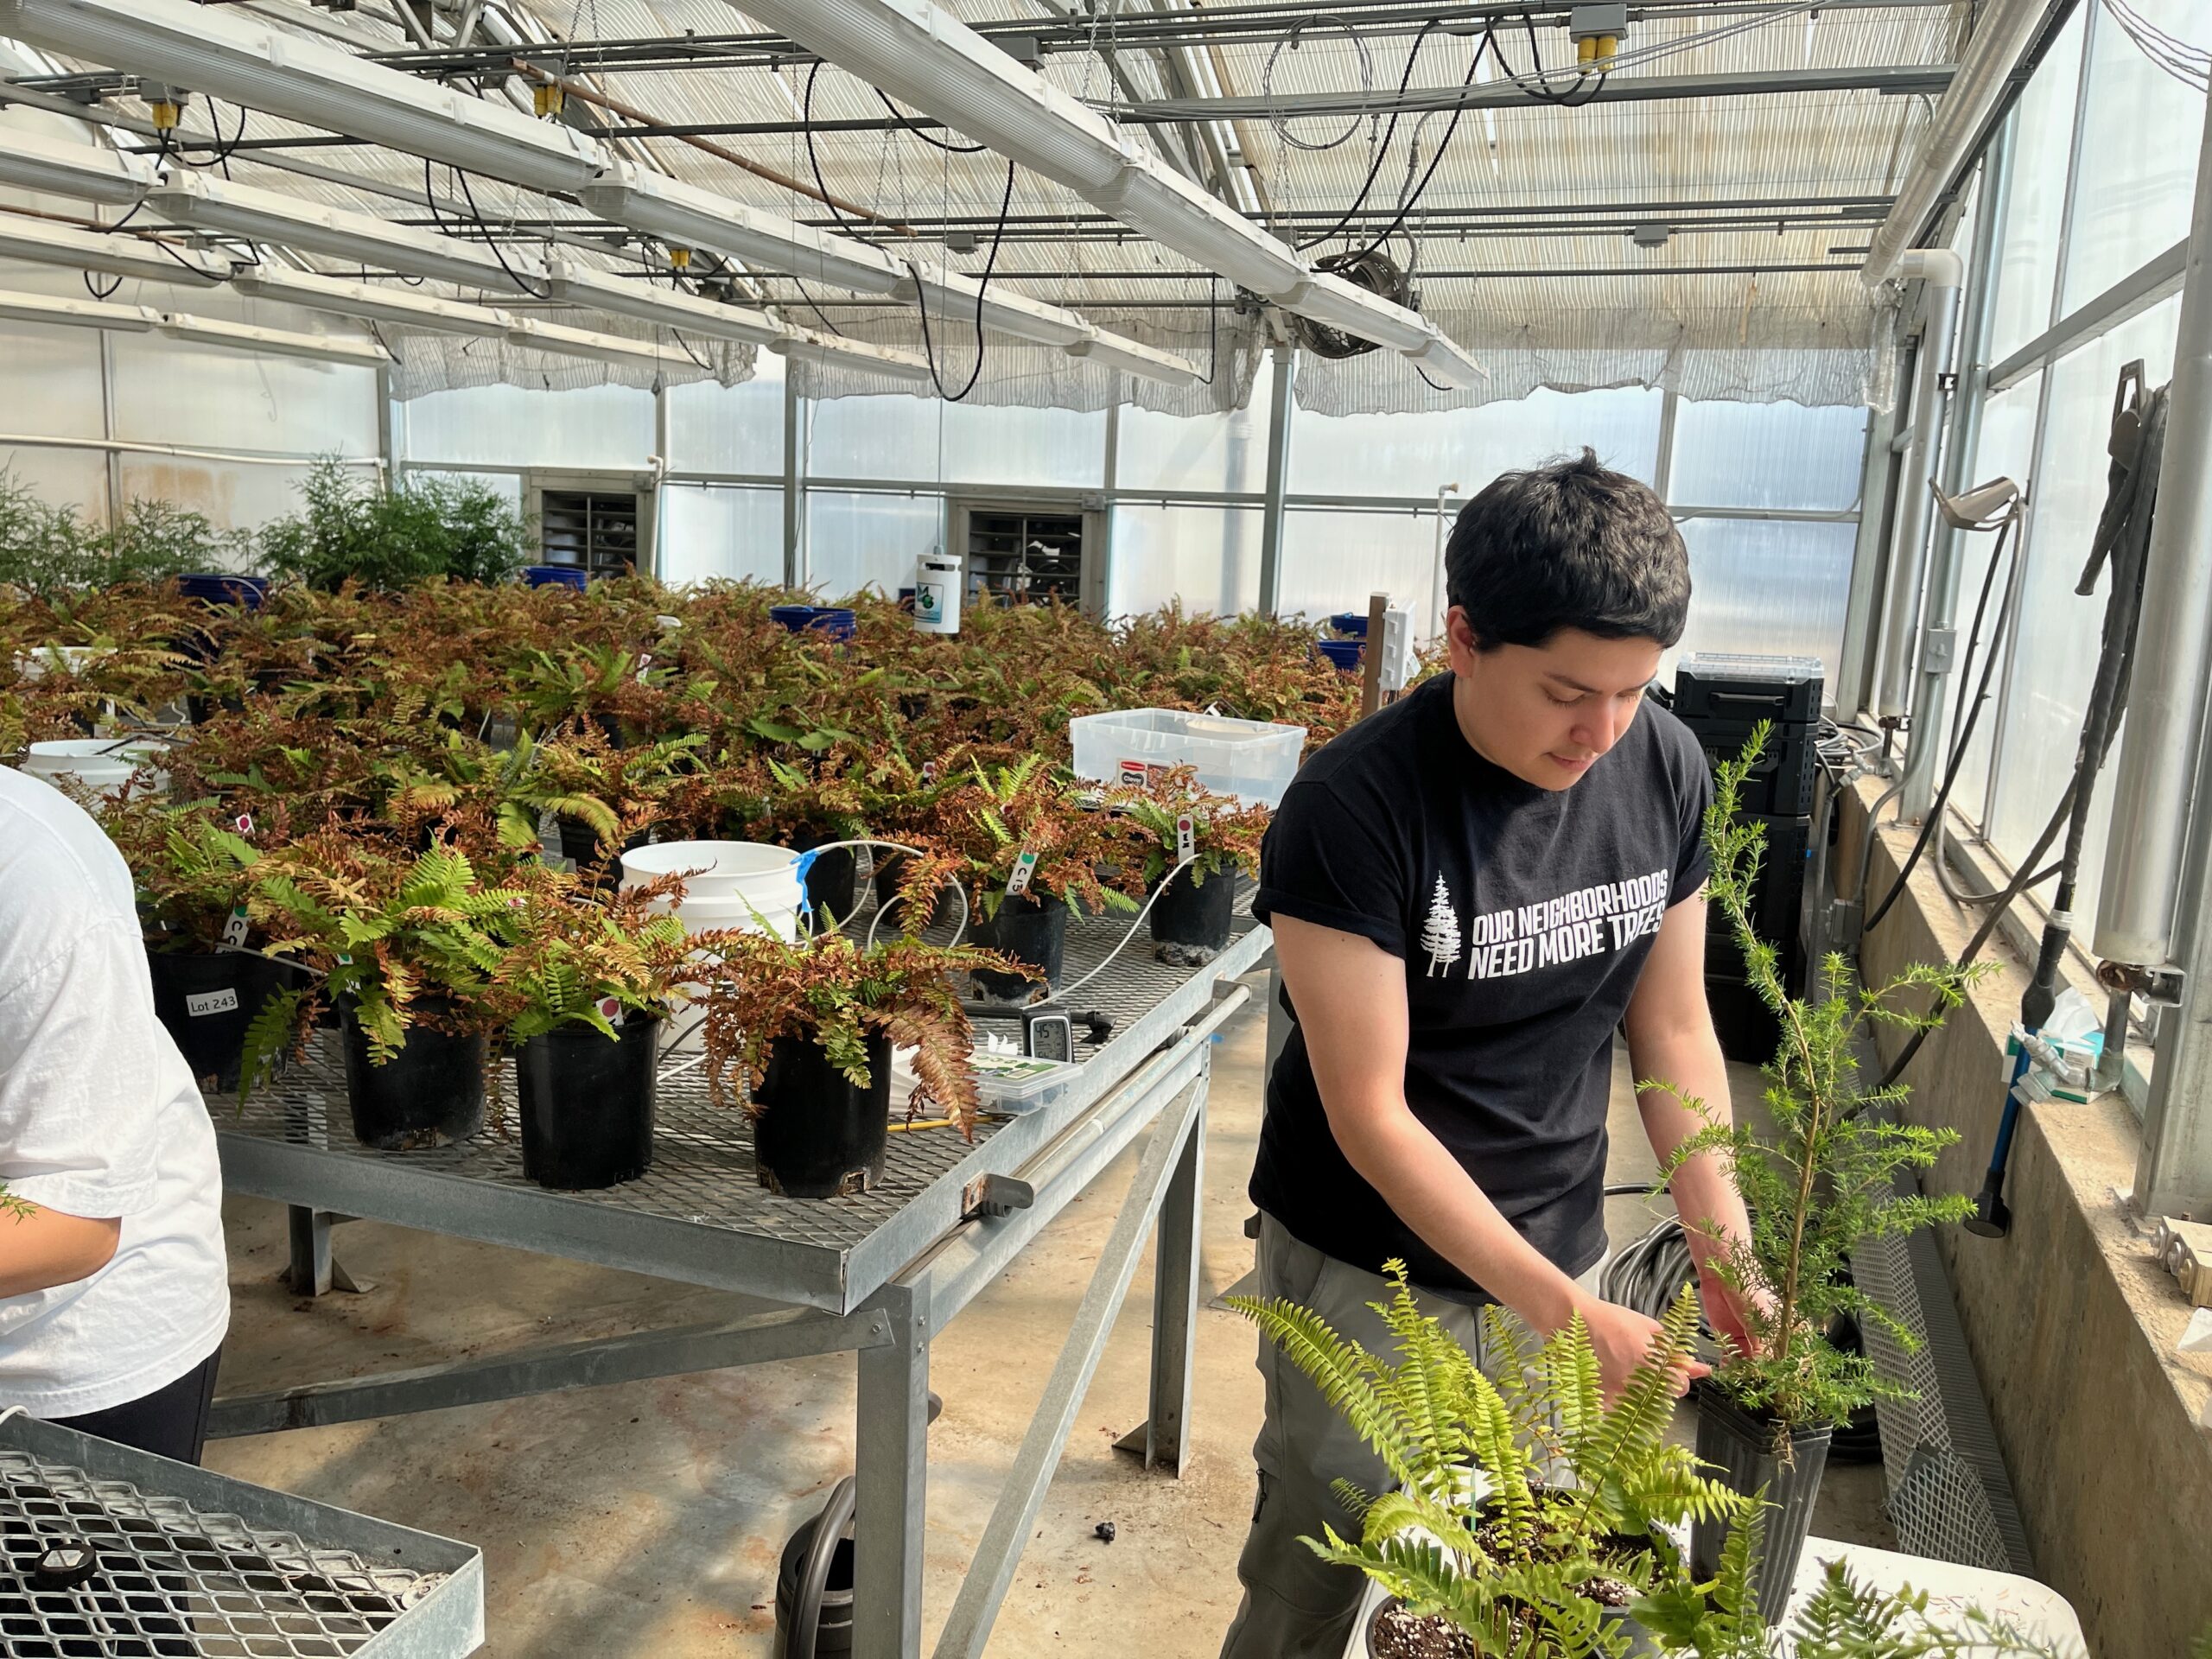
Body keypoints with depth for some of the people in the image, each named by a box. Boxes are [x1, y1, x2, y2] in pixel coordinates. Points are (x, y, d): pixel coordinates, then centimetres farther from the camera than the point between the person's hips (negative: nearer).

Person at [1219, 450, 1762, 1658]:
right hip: (1369, 1274, -4)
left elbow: (1672, 1026, 3)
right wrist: (1565, 1310, -23)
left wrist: (1724, 1255, -5)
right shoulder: (1352, 809, -24)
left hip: (1555, 1254, 5)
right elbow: (1370, 1116, -21)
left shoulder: (1666, 768, -7)